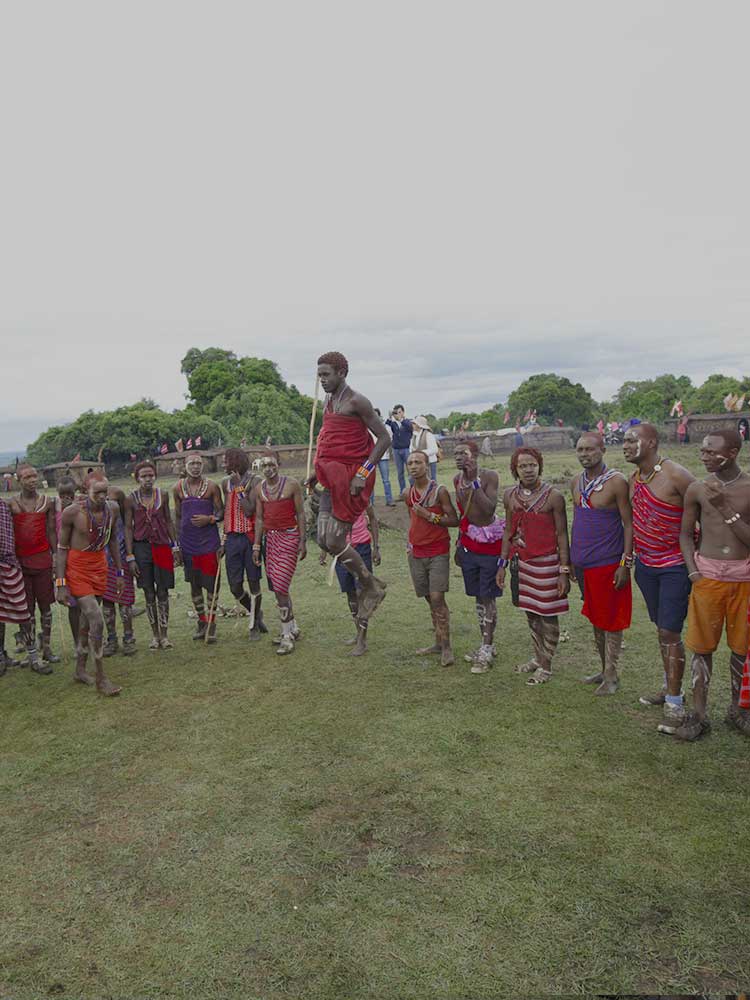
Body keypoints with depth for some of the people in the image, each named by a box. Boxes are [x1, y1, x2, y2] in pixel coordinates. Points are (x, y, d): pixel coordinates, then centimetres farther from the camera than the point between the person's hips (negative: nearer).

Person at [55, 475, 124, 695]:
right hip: (77, 569, -5)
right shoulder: (72, 512, -17)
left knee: (87, 618, 15)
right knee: (97, 620, -13)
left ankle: (80, 669, 31)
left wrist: (119, 571, 14)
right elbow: (62, 548, -9)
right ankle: (101, 679, -4)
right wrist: (61, 584, -11)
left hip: (99, 567, 5)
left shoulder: (113, 509, -3)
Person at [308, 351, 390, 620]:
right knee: (324, 541, 7)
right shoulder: (328, 401, 16)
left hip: (352, 480, -9)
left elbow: (384, 438, -13)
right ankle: (370, 584, 21)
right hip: (333, 481, 9)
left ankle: (371, 587, 12)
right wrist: (319, 473, 16)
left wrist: (362, 474, -20)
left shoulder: (356, 401, -11)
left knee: (334, 542, -9)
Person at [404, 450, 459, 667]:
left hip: (438, 552, -5)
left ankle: (447, 647, -3)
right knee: (430, 600, 11)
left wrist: (430, 516, -19)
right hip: (416, 553, 5)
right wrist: (410, 543, 13)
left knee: (437, 599, -10)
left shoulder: (439, 491, -10)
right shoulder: (407, 493, 6)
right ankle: (438, 643, 20)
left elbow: (454, 520, -9)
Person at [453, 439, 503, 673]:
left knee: (488, 597, -1)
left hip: (489, 544, -6)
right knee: (478, 597, 13)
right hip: (468, 544, 6)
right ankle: (487, 645, 25)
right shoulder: (457, 480, 5)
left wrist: (474, 482, -26)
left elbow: (489, 508, -26)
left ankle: (486, 651, 7)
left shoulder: (489, 476, -14)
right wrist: (459, 544, 16)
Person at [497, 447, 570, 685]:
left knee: (547, 616, 4)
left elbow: (562, 535, -9)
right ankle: (537, 659, 30)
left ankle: (546, 666, 16)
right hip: (522, 562, 5)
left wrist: (564, 571, -12)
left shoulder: (553, 496, -12)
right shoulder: (510, 495, 3)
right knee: (531, 613, 15)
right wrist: (502, 564, 10)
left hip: (546, 563, -5)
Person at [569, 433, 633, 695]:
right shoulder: (576, 482, 7)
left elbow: (629, 524, -12)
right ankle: (604, 669, 30)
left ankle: (611, 676, 16)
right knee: (595, 618, 16)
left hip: (607, 563, -7)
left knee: (611, 620, 4)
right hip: (582, 563, 7)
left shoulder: (616, 481, -13)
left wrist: (625, 563, -15)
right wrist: (570, 560, 15)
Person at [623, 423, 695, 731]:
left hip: (675, 567, -7)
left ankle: (674, 704, 5)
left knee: (671, 633, -5)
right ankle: (669, 687, 32)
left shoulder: (676, 476, -19)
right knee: (661, 629, 17)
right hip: (645, 565, 7)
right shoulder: (634, 478, 4)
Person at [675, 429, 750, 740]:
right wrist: (693, 571, -5)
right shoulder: (697, 489, -2)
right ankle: (699, 714, 16)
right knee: (702, 647, 5)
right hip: (708, 576, 1)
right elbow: (686, 534, 6)